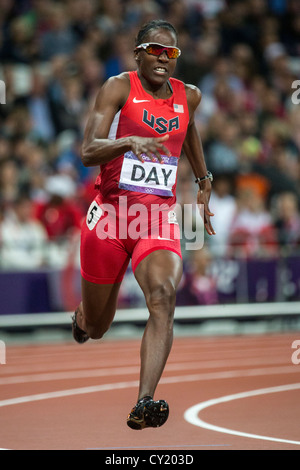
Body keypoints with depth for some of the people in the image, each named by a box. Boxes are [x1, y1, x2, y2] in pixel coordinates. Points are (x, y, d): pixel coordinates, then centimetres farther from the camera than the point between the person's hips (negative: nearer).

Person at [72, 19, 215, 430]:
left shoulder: (188, 96, 9)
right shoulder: (119, 88, -5)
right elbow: (88, 152, -16)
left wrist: (204, 184, 35)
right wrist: (130, 141, -34)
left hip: (159, 218, 2)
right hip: (110, 213, -2)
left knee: (163, 296, -28)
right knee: (95, 328, 11)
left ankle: (144, 403, -38)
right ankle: (82, 315, 52)